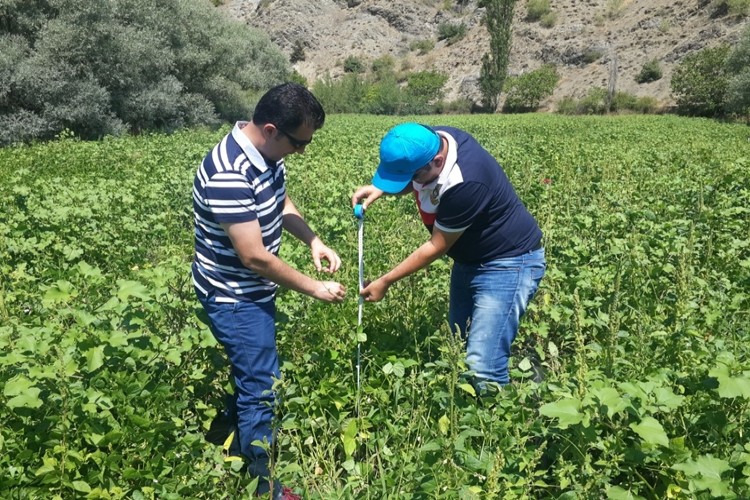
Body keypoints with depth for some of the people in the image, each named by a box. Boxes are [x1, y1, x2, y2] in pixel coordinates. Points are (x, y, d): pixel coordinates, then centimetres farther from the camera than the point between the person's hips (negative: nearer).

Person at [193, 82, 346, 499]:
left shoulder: (267, 151, -4)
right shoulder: (228, 175, -32)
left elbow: (281, 202, 13)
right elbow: (254, 256, -29)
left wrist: (314, 242, -2)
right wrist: (315, 289, -19)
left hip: (255, 291, 9)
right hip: (233, 298, -9)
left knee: (248, 376, 23)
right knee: (261, 389, 1)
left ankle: (238, 456, 44)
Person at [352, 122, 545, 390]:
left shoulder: (464, 184, -35)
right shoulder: (429, 141, -11)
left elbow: (437, 247, -22)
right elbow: (415, 183, 13)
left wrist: (385, 282, -13)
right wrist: (381, 188, -6)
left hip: (508, 262, -9)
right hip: (471, 259, 9)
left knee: (482, 367, -15)